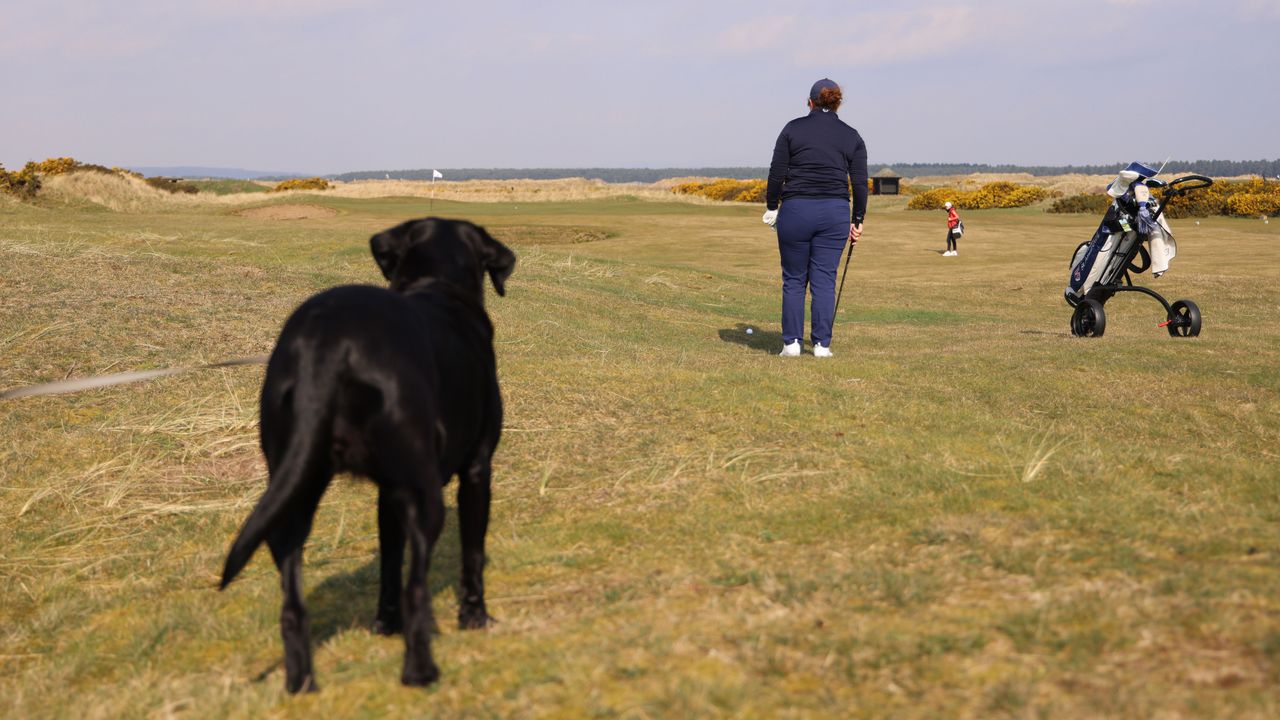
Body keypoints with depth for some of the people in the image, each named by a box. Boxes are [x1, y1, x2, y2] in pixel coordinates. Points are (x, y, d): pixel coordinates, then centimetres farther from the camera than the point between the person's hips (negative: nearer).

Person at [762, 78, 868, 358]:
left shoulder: (793, 128, 3)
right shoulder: (852, 136, 7)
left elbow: (777, 173, 0)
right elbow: (860, 183, 4)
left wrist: (772, 208, 11)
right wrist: (857, 220, 11)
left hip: (796, 210, -1)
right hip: (835, 212, 1)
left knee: (794, 279, 9)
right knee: (824, 280, 6)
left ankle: (791, 342, 6)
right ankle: (822, 344, 5)